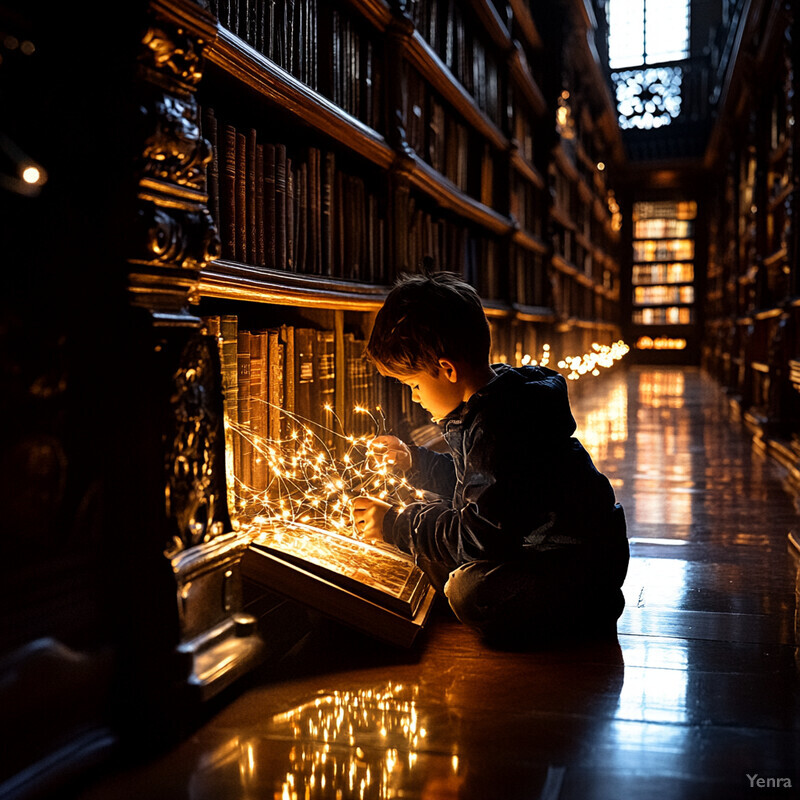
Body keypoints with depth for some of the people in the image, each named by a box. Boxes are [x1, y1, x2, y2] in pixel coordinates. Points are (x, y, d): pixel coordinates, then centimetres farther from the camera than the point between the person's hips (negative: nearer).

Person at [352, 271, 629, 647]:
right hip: (532, 543, 11)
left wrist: (397, 525, -18)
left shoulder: (499, 424, -27)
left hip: (580, 563, -10)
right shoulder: (484, 406, 5)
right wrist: (414, 461, 19)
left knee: (470, 591, -31)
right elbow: (476, 482, 22)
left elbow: (482, 536, -27)